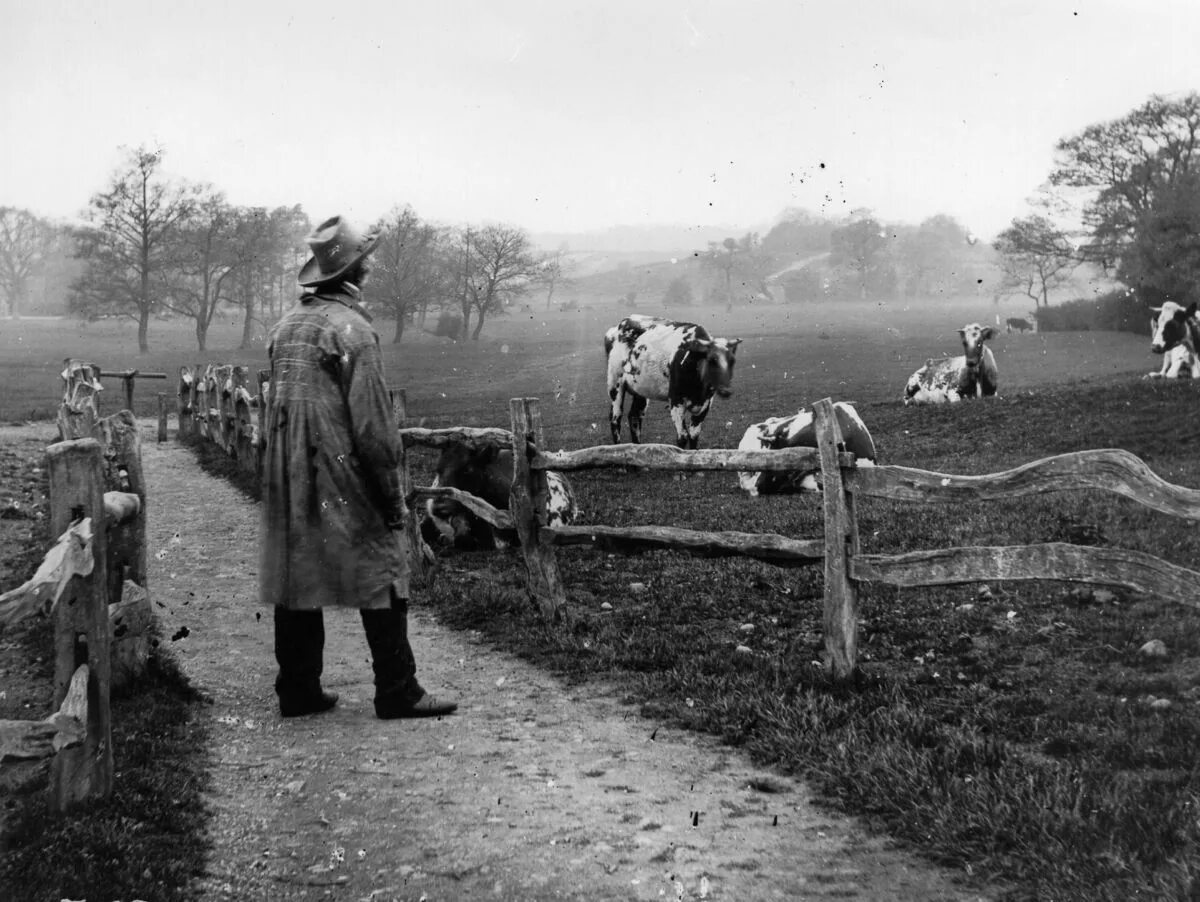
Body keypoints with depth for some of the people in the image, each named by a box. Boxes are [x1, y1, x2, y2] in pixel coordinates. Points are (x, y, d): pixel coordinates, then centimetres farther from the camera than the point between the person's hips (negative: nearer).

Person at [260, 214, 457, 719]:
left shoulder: (285, 327, 11)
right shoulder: (351, 328, -12)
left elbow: (276, 405, 16)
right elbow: (371, 422, -15)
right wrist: (392, 497, -10)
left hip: (289, 486, 8)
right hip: (344, 480, -7)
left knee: (296, 578, 11)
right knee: (380, 577, 0)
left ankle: (298, 691, 16)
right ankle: (397, 692, 3)